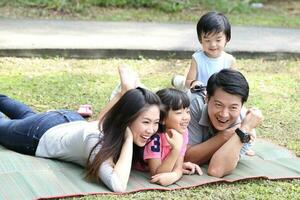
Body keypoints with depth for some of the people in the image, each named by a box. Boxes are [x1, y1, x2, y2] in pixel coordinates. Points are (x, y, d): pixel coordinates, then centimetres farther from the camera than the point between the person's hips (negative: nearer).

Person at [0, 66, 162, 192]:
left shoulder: (118, 123, -29)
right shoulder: (96, 140, -47)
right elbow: (118, 186, -59)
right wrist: (129, 138, -51)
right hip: (41, 133, -6)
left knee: (27, 116, 38)